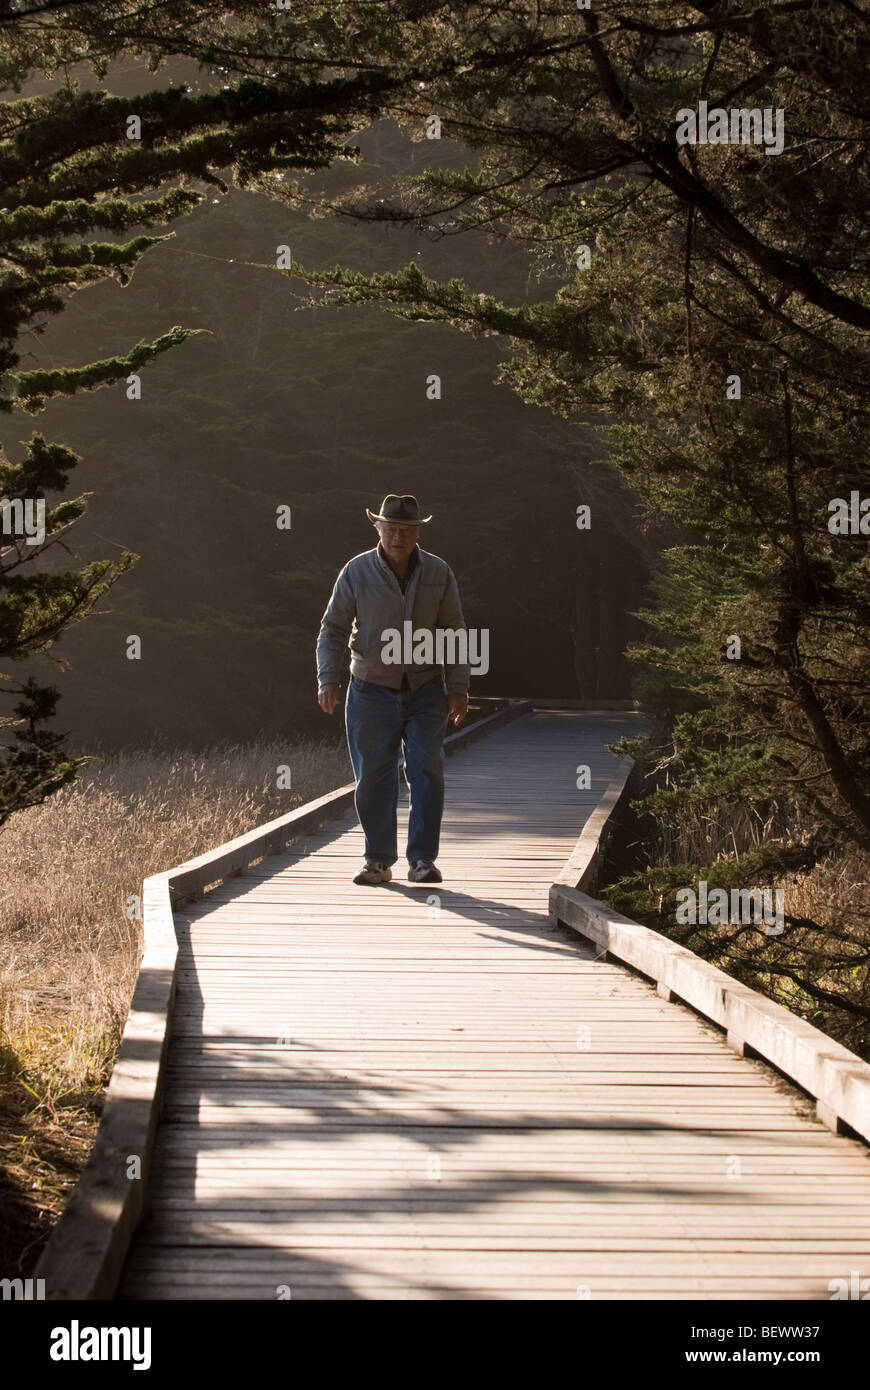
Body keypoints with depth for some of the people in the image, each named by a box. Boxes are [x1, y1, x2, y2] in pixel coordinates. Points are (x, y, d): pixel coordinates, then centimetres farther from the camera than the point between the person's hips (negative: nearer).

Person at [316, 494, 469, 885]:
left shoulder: (439, 573, 1)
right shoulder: (357, 572, -2)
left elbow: (454, 634, 6)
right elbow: (332, 630, 2)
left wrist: (458, 689, 0)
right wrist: (328, 679, -9)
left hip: (425, 691, 0)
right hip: (372, 691, 0)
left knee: (427, 773, -7)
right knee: (372, 778, 0)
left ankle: (422, 859, -3)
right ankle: (379, 860, 10)